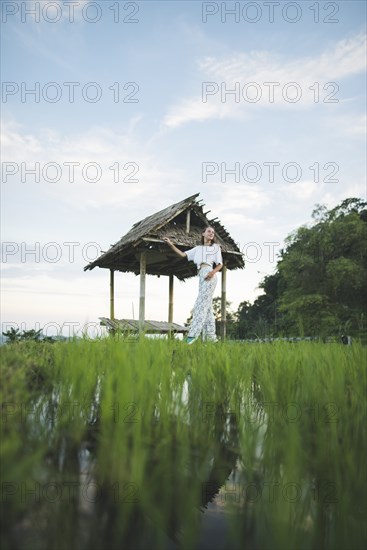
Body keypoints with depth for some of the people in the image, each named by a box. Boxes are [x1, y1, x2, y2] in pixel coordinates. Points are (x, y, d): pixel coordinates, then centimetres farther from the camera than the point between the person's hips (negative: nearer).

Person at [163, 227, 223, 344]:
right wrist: (171, 245, 11)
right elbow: (183, 254, 19)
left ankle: (193, 334, -23)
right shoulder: (198, 248, 25)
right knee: (207, 306, 3)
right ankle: (210, 335, 4)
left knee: (201, 303, -15)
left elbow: (220, 264, 8)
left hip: (209, 275, -5)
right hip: (201, 276, 5)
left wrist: (213, 272, -13)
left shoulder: (216, 247, 15)